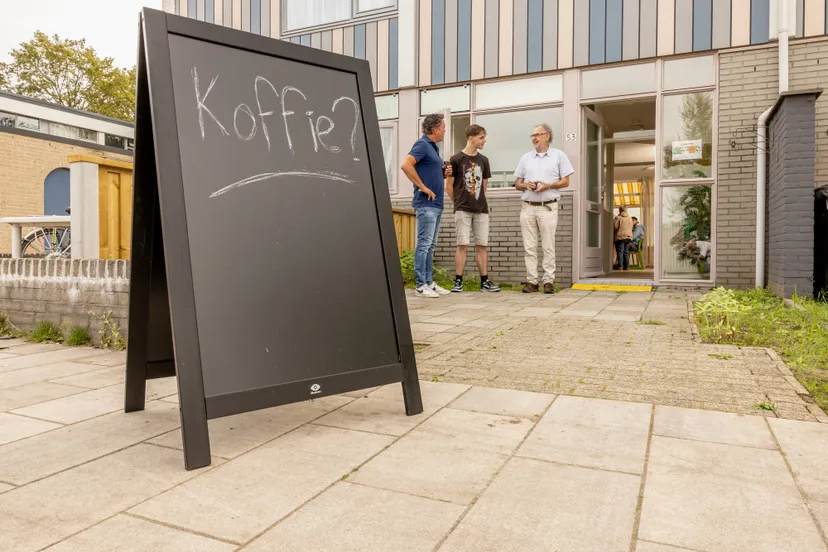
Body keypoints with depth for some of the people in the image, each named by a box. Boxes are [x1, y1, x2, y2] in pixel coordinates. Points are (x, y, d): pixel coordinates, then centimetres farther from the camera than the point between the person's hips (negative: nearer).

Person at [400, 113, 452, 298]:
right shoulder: (422, 144, -9)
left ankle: (429, 282, 17)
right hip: (426, 203, -9)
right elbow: (406, 165, -24)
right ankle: (421, 285, -3)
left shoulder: (433, 146, 19)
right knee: (424, 244, -7)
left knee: (431, 245, 11)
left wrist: (444, 172, 8)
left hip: (436, 203, 10)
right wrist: (423, 187, -21)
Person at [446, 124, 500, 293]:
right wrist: (460, 202, 7)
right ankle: (458, 281, 1)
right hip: (463, 210, -4)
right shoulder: (456, 159, -3)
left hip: (481, 209, 4)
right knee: (462, 244, -5)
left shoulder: (483, 160, 11)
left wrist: (477, 200, 14)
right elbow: (449, 186, 1)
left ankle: (485, 282, 10)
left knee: (482, 245, 5)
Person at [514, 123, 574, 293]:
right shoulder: (526, 157, 15)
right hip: (528, 207, 3)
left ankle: (549, 281, 1)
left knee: (548, 246, -3)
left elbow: (565, 181, 2)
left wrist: (548, 186, -14)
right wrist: (526, 185, -7)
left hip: (548, 207, -3)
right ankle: (532, 281, 4)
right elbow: (517, 183, 15)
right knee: (529, 247, 0)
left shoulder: (559, 155, 6)